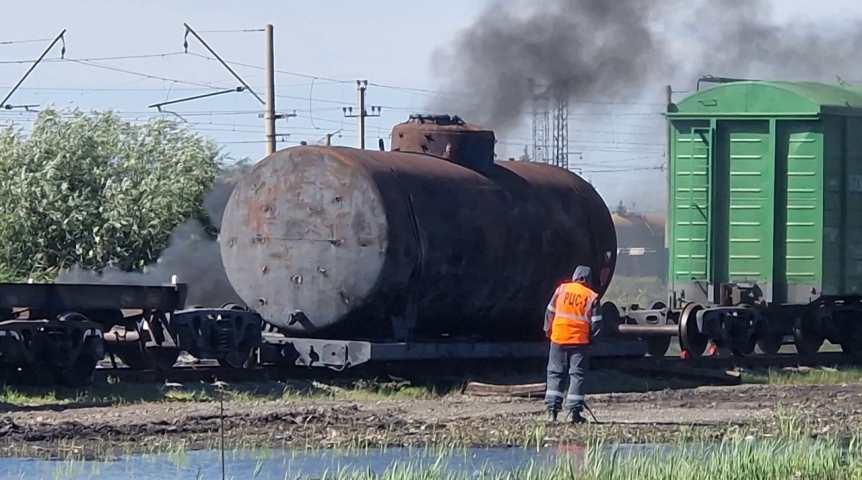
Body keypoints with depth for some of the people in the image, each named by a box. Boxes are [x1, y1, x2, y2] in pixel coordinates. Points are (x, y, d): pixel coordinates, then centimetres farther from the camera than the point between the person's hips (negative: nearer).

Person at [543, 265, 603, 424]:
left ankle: (552, 409, 0)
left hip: (558, 339, 1)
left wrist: (548, 332, 14)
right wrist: (591, 338, 14)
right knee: (577, 375, 4)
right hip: (579, 341, -1)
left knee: (555, 373, 8)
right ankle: (575, 411, 0)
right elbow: (596, 323, -1)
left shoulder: (562, 289, 1)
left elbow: (550, 313, 4)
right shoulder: (592, 297, -1)